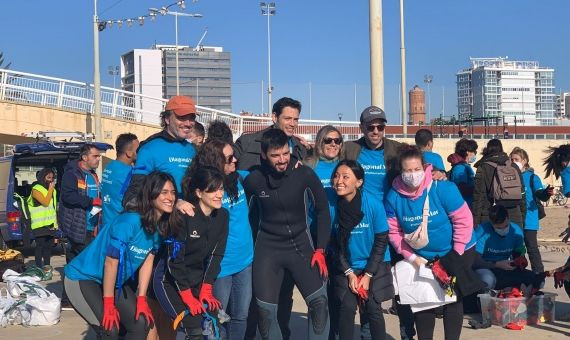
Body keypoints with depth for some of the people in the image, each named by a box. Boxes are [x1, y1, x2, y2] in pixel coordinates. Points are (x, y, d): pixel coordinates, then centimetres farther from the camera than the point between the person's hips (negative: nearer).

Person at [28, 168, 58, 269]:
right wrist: (50, 189, -12)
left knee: (49, 245, 10)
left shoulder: (53, 190, 16)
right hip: (40, 224, -7)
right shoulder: (36, 189, -7)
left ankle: (47, 267, 17)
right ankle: (39, 268, -7)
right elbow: (45, 203, -18)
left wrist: (55, 222, 15)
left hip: (50, 224, 7)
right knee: (40, 246, -8)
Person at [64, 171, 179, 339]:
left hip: (115, 282, 8)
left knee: (141, 324, 0)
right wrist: (108, 306, -22)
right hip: (82, 278, -8)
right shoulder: (129, 221, -29)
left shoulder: (161, 225, -6)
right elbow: (111, 263, -26)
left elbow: (147, 261, -1)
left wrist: (141, 299, -4)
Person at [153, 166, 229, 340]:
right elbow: (174, 259, -20)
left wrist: (206, 289, -10)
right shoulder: (184, 216, -22)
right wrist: (188, 298, -18)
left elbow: (215, 255, -3)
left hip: (196, 279, 6)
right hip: (170, 280, -6)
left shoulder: (222, 216, -4)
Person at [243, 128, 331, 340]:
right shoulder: (253, 179, -11)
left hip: (300, 243, 0)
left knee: (319, 300, -14)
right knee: (265, 309, -4)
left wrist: (320, 249, -5)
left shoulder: (304, 174, -14)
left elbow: (322, 210, -2)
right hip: (268, 245, 0)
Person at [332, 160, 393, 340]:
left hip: (375, 266, -1)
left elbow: (381, 241, -11)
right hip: (346, 267, 2)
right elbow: (334, 243, -4)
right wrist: (349, 273, -8)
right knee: (347, 307, -7)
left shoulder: (373, 204, -19)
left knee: (372, 308, -7)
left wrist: (368, 275, -12)